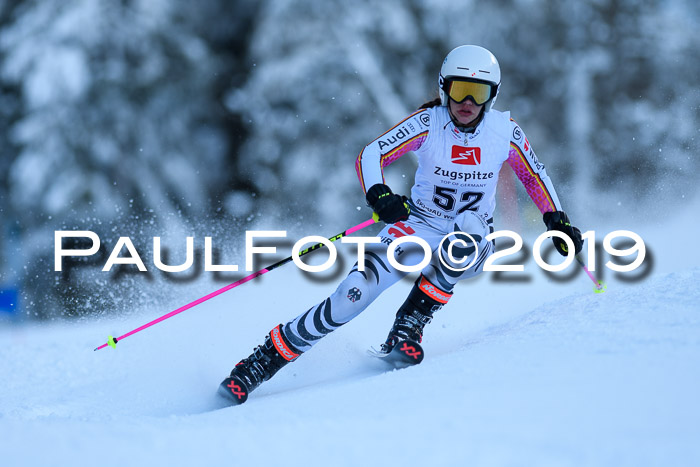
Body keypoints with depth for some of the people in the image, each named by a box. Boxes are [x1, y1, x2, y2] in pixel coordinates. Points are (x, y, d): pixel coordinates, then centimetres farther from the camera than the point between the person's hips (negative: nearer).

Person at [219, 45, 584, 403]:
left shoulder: (505, 131, -9)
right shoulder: (428, 122, -14)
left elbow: (535, 175, 10)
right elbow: (370, 155, -20)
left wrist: (558, 221, 5)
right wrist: (379, 195, -39)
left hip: (473, 242, 1)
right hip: (418, 226, -1)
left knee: (469, 226, -39)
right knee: (355, 293, -21)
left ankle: (409, 326, -26)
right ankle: (268, 356, -7)